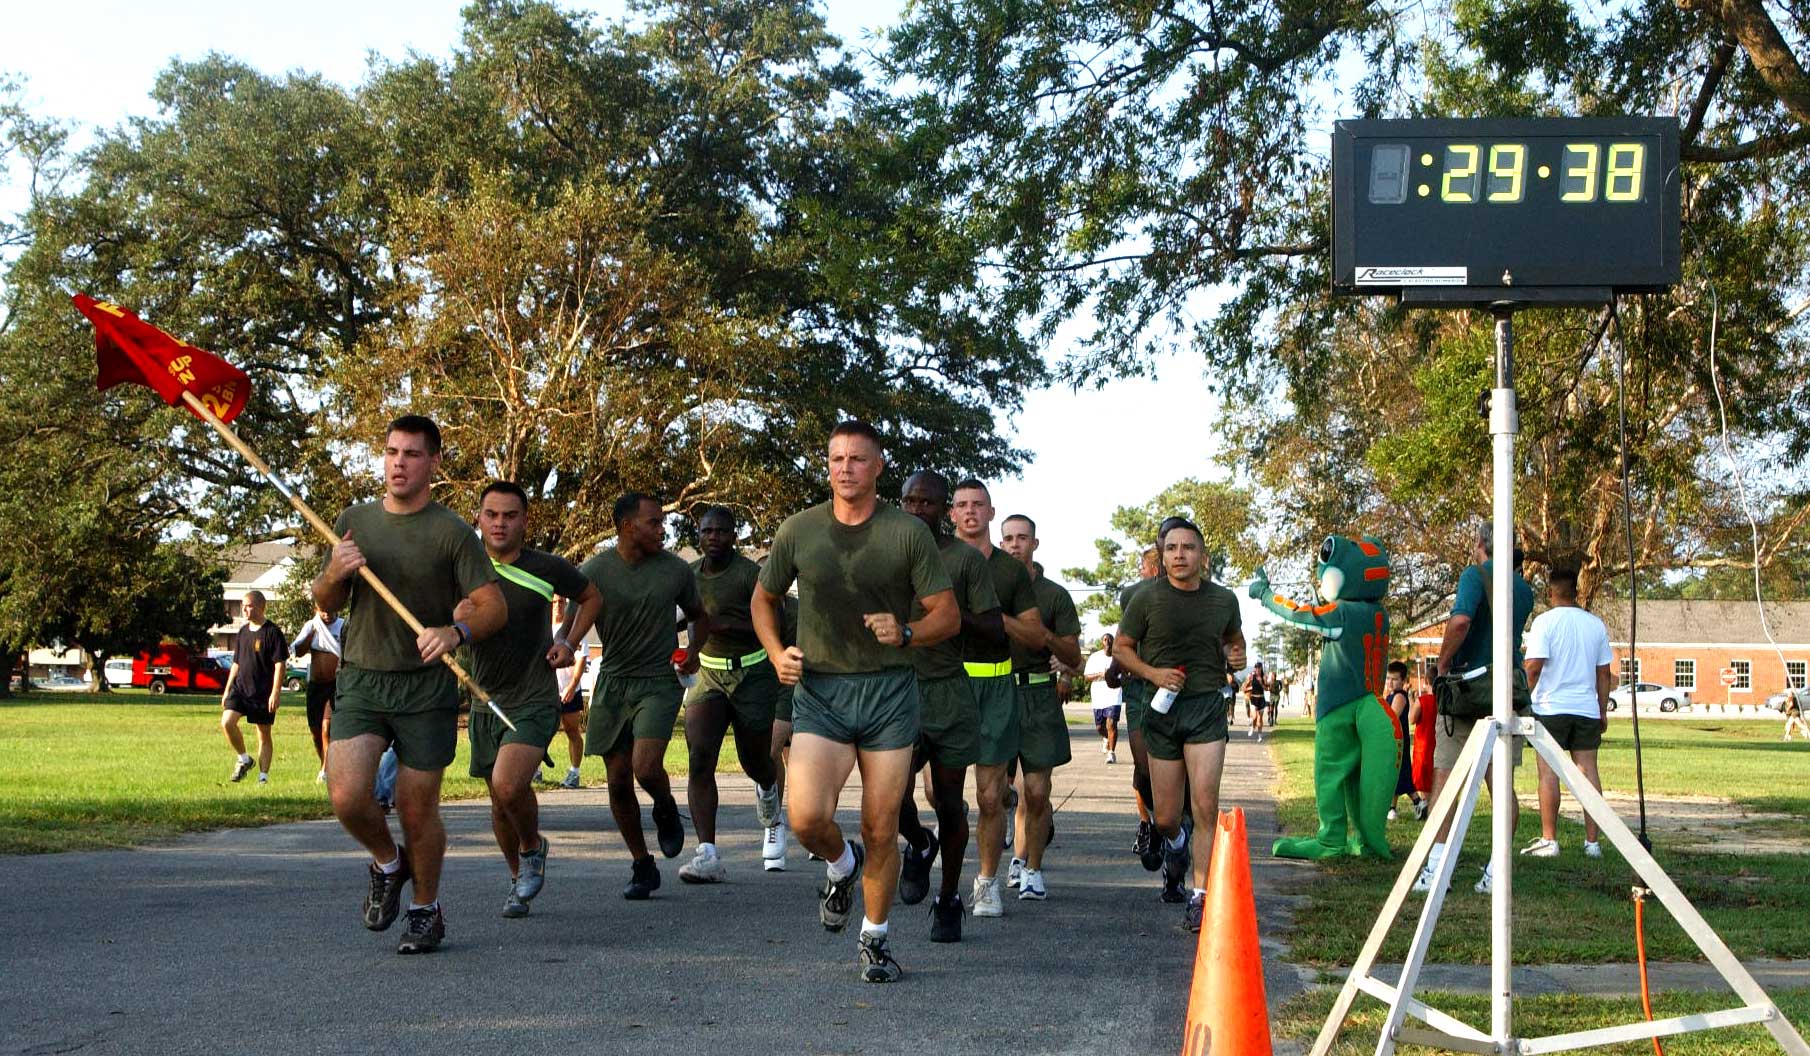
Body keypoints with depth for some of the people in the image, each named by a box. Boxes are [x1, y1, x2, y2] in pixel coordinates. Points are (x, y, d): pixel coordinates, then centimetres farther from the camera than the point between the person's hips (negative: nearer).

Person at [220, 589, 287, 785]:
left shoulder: (272, 632, -7)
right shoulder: (243, 631, 12)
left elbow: (279, 664, -10)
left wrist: (275, 692, -17)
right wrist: (227, 690, 17)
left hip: (263, 692, -5)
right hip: (240, 687, 5)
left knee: (264, 735, 2)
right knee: (227, 721, -15)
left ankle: (263, 775, 9)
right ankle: (243, 759, 5)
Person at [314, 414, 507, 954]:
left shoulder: (453, 533, -4)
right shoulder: (353, 522, 10)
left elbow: (494, 606, -7)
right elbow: (325, 604, 18)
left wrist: (455, 632, -28)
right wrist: (334, 575, -6)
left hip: (426, 687, -3)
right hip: (360, 680, 3)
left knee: (418, 811, 1)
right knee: (347, 797, -14)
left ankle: (426, 909, 25)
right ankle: (387, 863, 17)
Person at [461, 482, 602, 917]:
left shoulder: (546, 568, -6)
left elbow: (592, 596, 12)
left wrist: (568, 642, -1)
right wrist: (455, 620, -25)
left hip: (534, 701, -4)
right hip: (486, 702, 4)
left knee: (509, 786, -24)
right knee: (501, 804, 12)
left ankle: (533, 848, 6)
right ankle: (519, 881, 35)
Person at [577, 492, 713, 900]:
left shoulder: (676, 570, 0)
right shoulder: (594, 571, -4)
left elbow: (698, 615, 17)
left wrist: (694, 652, -2)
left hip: (659, 682, -1)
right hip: (612, 682, 2)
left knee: (646, 768, -21)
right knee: (618, 781, 2)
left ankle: (666, 811, 14)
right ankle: (642, 866, 19)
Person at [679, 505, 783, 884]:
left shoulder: (750, 574, -14)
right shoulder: (690, 574, 4)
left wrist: (722, 623, -29)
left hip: (752, 674, -4)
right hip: (708, 675, 4)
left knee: (754, 760, 12)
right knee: (699, 759, -16)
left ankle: (767, 789, 53)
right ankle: (708, 856, -21)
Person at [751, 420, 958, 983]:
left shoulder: (908, 532, -1)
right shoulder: (799, 530, 4)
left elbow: (948, 616, 1)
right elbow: (763, 599, 18)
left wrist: (905, 634, -20)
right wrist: (777, 653, 0)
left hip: (889, 689, 0)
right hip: (819, 690, 1)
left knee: (881, 828, 3)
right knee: (806, 817, -18)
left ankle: (875, 938, 24)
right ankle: (842, 864, 18)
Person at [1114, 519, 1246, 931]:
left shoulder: (1223, 599, 4)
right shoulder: (1147, 598, -3)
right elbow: (1121, 647, 5)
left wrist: (1236, 658, 0)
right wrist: (1151, 672, -12)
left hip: (1207, 707, 0)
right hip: (1163, 711, 0)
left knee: (1205, 804, -14)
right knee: (1166, 818, 6)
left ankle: (1200, 897, -10)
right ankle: (1176, 849, 43)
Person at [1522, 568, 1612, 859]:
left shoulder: (1545, 622, -7)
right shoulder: (1595, 624, 8)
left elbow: (1534, 666, -16)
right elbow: (1604, 673, 10)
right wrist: (1603, 711, 17)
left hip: (1551, 707, -4)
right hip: (1587, 709, 4)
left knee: (1549, 772, -1)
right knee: (1588, 771, 6)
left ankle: (1549, 840, -3)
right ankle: (1592, 841, 6)